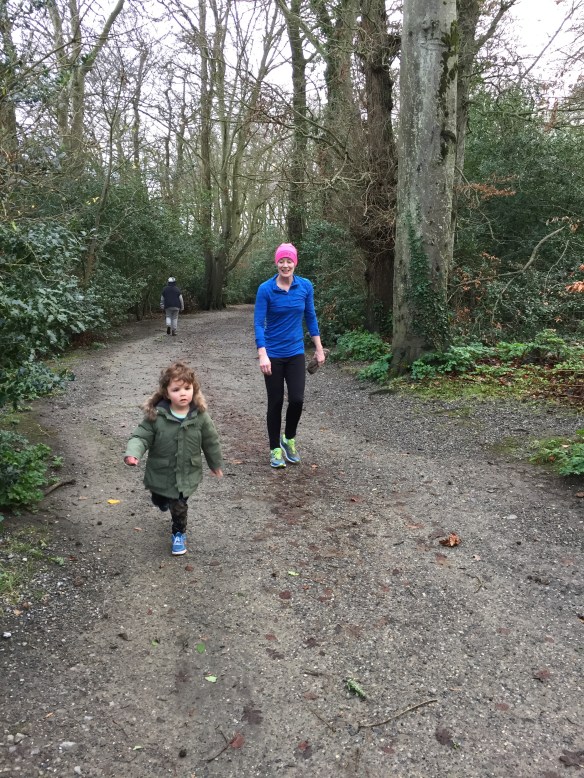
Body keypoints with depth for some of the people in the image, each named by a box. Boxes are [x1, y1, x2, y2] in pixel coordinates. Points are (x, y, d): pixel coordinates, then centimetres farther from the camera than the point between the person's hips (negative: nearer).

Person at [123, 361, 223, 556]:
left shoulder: (200, 415, -15)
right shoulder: (155, 415, -20)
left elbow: (210, 441, -2)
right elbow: (141, 436, -16)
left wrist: (216, 463, 11)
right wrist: (133, 453, -37)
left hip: (186, 474, -1)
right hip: (160, 473, 1)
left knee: (179, 507, 10)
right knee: (159, 500, 25)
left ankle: (179, 534, 39)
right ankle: (163, 500, 63)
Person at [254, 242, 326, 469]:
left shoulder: (305, 286, -1)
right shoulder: (265, 289, -10)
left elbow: (311, 318, 7)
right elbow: (258, 323, -13)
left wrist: (319, 348, 7)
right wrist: (262, 355, -23)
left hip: (296, 353, 2)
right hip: (273, 354, -2)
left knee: (297, 399, -5)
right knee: (275, 402, 5)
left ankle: (289, 439, 22)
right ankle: (275, 449, 20)